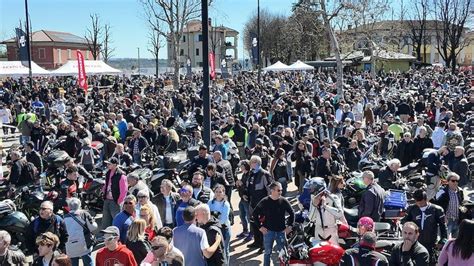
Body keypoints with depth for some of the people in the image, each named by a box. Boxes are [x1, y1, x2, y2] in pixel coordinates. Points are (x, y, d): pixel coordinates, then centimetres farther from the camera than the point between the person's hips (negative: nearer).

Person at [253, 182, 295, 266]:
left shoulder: (284, 201, -6)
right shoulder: (264, 202, -9)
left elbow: (292, 213, 6)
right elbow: (255, 214, 0)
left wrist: (290, 226, 1)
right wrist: (260, 226, -3)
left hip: (281, 231, 1)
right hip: (268, 231, -1)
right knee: (268, 252, 10)